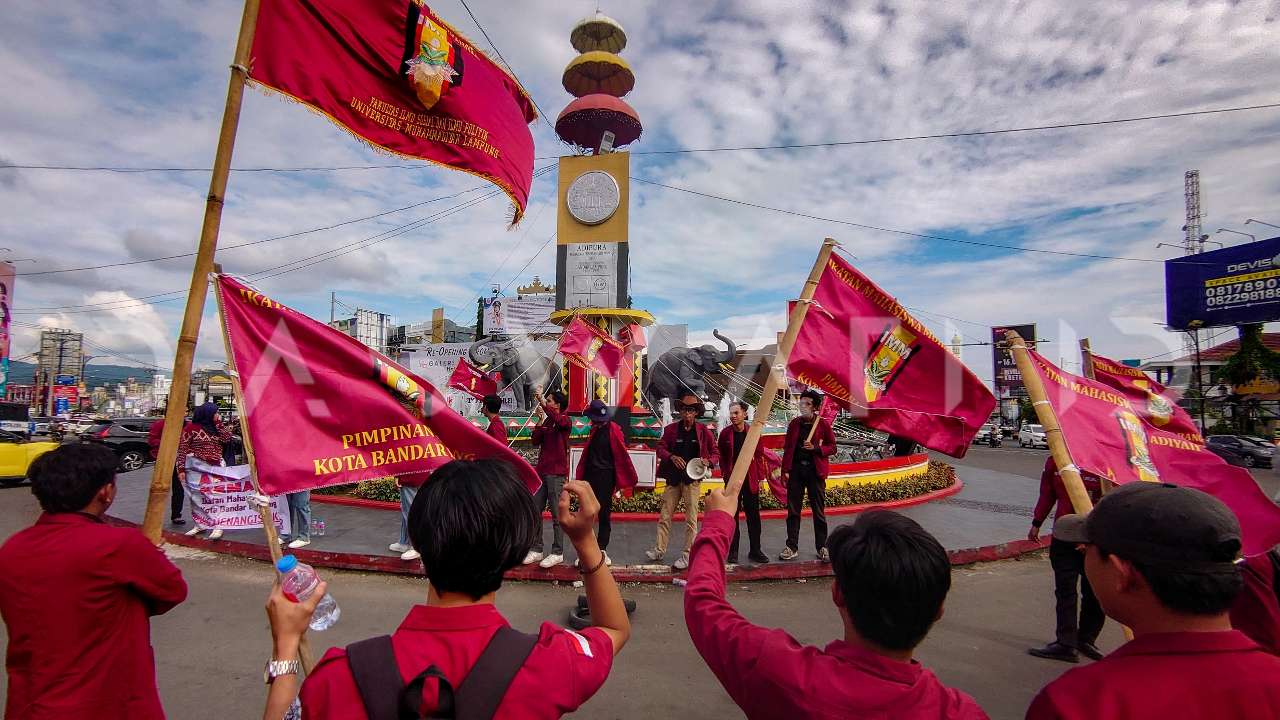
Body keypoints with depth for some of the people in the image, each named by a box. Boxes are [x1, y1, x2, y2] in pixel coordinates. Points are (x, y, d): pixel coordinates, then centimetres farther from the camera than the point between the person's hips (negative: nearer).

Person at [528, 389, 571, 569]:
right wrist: (540, 421, -2)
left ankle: (557, 553, 6)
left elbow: (557, 420, -30)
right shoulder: (547, 421, 15)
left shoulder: (565, 420, -6)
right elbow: (535, 441, 7)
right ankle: (536, 549, 18)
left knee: (557, 514, -2)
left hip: (556, 473, -7)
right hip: (542, 471, 7)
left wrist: (542, 402, -26)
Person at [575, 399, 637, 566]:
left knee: (604, 515, 4)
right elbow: (587, 452, 14)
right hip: (590, 476, 6)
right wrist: (580, 476, 10)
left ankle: (602, 550, 14)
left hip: (605, 478, -6)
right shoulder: (595, 429, 10)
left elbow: (622, 454, -11)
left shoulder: (613, 430, -10)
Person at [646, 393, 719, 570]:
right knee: (664, 516, 5)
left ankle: (687, 556, 8)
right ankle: (659, 550, 15)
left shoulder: (704, 431, 1)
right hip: (673, 478, 2)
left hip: (692, 479, -2)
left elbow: (716, 452, 6)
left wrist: (708, 461, -15)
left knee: (691, 519, 1)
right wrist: (672, 457, -15)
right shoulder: (671, 429, 5)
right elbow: (660, 448, 3)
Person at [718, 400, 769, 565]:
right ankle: (733, 551, 14)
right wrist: (726, 474, 1)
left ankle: (755, 550, 16)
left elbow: (759, 456, 2)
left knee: (753, 515, 5)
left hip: (751, 479, 0)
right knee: (732, 516, 6)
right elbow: (722, 457, 6)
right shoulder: (725, 433, -1)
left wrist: (761, 478, 0)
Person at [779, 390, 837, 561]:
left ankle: (822, 547, 17)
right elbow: (787, 448, 8)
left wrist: (816, 448, -15)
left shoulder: (823, 424, 0)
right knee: (793, 510, 4)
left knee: (819, 511, 5)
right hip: (796, 470, 3)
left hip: (815, 471, -2)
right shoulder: (794, 424, 8)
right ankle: (792, 547, 11)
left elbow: (832, 447, 3)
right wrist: (785, 470, 1)